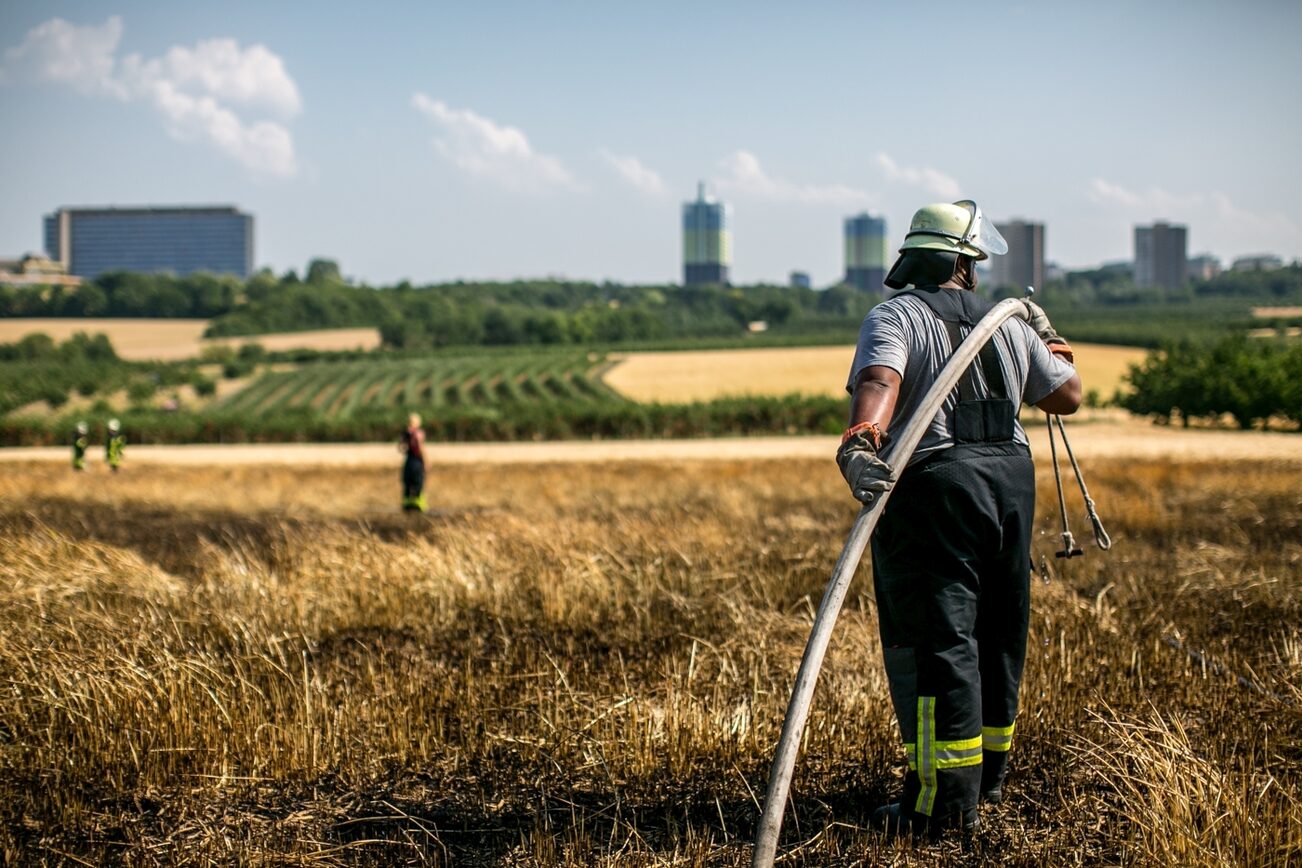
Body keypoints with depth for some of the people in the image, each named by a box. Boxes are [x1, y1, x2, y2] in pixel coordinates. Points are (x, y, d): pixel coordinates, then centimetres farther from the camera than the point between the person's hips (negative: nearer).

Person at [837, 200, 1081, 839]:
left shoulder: (894, 318, -2)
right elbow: (1067, 395, 24)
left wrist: (860, 443, -39)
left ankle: (946, 799, -8)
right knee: (997, 631, 17)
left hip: (933, 483, -6)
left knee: (936, 639, -6)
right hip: (1011, 477, 6)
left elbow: (879, 381, -24)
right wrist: (1048, 340, 41)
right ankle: (987, 773, 31)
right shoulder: (1007, 324, 13)